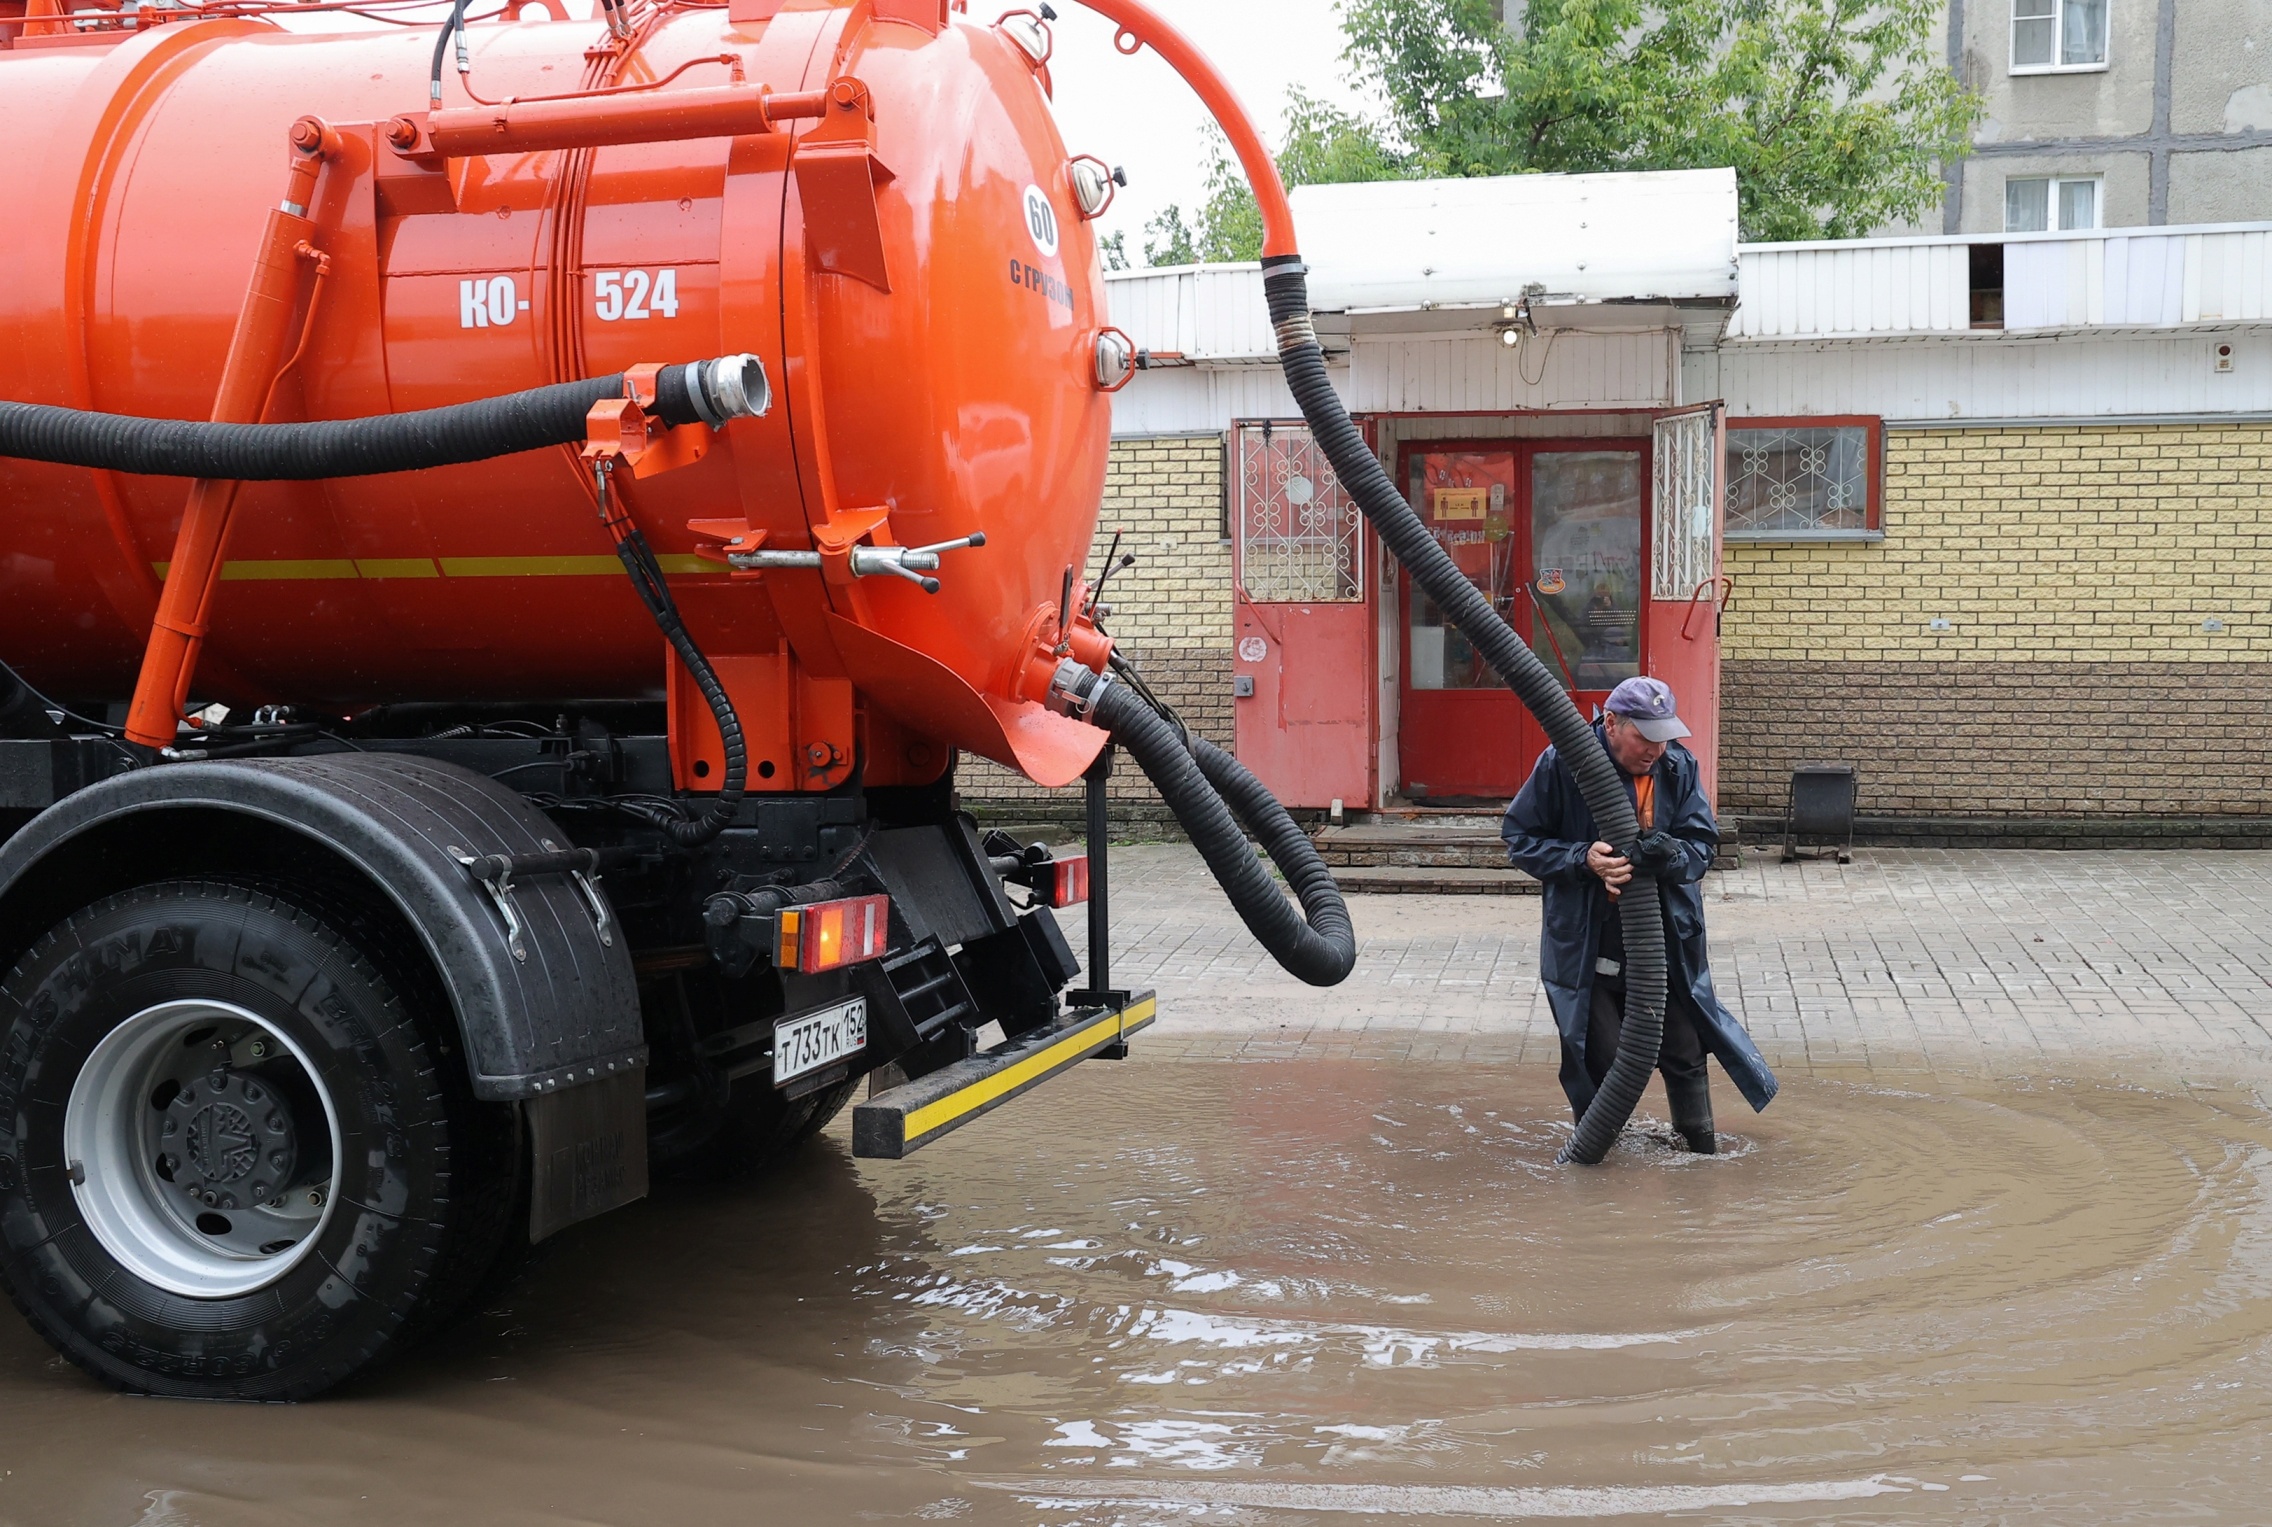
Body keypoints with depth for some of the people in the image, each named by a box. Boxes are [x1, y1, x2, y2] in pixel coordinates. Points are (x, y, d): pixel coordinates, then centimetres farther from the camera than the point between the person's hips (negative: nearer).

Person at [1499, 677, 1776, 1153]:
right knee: (1599, 1059, 4)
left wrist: (1673, 855, -25)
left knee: (1684, 1051, 11)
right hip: (1587, 946, -3)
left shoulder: (1679, 766, -4)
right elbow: (1519, 839, -7)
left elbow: (1703, 842, -1)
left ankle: (1699, 1140, 35)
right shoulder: (1563, 764, -13)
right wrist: (1583, 859, -23)